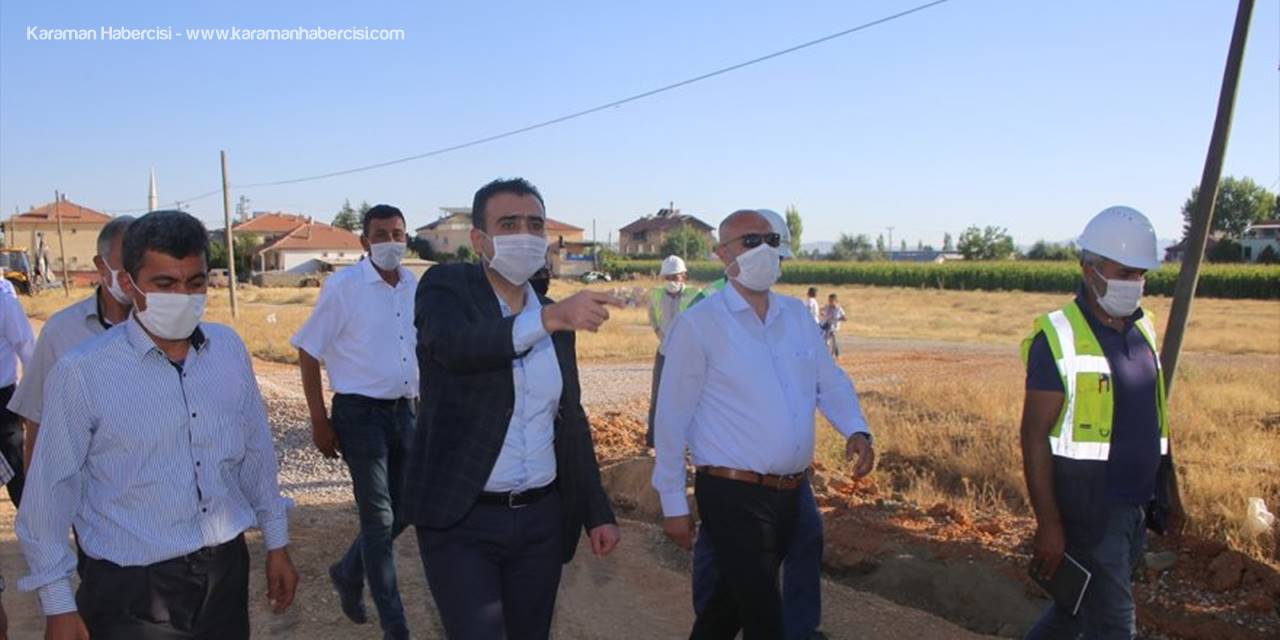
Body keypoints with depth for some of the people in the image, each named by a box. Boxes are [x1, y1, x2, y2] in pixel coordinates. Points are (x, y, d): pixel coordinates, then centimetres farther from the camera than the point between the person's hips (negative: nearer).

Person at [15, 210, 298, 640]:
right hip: (131, 591, -4)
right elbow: (49, 491, -7)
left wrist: (276, 544, 12)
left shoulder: (229, 349, -1)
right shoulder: (82, 374, -13)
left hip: (227, 572, 4)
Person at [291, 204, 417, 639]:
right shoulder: (342, 287, -10)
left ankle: (348, 573, 40)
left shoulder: (415, 288, 4)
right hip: (360, 412, -5)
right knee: (379, 518, 1)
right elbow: (308, 352, -5)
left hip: (405, 411, 5)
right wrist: (319, 422, -8)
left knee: (404, 510, 12)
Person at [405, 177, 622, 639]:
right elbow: (451, 344, -29)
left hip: (541, 517, 5)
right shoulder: (447, 286, -6)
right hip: (461, 519, -5)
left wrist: (597, 512, 11)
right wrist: (550, 318, -42)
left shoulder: (555, 316, 8)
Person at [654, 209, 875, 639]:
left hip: (790, 493, 6)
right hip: (733, 495, -6)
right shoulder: (698, 324, -10)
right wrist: (673, 503, -8)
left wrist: (855, 429, -9)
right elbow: (673, 417, -9)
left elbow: (830, 381, 12)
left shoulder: (797, 315, 8)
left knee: (737, 596, 22)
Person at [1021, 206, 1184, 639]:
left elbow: (1154, 420, 18)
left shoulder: (1142, 330, 8)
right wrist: (1048, 523, -20)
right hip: (1086, 507, -7)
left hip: (1136, 505, 7)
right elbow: (1035, 434, -16)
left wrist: (1170, 492, 19)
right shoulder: (1059, 337, -15)